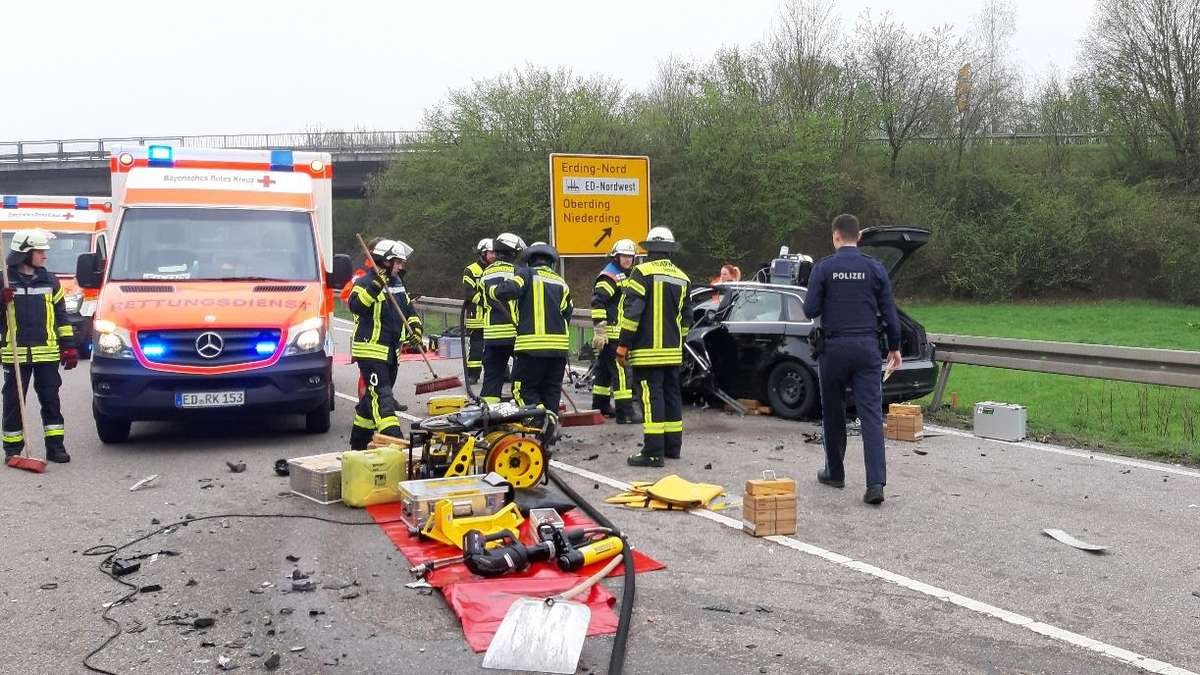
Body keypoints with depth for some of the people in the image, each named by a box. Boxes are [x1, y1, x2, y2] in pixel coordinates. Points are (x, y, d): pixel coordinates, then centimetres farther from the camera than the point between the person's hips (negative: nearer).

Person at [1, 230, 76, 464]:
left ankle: (55, 446, 12)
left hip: (47, 353, 2)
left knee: (51, 400, 5)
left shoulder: (49, 280, 10)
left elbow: (61, 315, 14)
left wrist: (68, 346, 9)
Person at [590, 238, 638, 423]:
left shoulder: (624, 276, 21)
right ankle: (625, 412, -15)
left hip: (619, 333, 10)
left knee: (605, 369, 17)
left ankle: (600, 406, 27)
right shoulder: (609, 276, -12)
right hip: (611, 333, -10)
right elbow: (597, 302, -20)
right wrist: (599, 330, -24)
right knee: (620, 370, -13)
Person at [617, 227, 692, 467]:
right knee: (672, 394, 15)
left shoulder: (643, 272, -9)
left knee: (651, 397, -8)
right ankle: (673, 445, 23)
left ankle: (653, 452, -10)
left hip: (647, 351, -7)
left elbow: (631, 312, -15)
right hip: (672, 352, 7)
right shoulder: (683, 278, 13)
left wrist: (623, 345, -10)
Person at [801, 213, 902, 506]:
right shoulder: (875, 268, 2)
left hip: (834, 348, -1)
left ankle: (834, 473, 24)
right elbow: (889, 312, 4)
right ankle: (876, 482, -14)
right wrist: (894, 347, 15)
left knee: (833, 413, 14)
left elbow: (810, 310, -6)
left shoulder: (823, 268, -4)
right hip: (867, 347, 1)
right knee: (871, 414, -4)